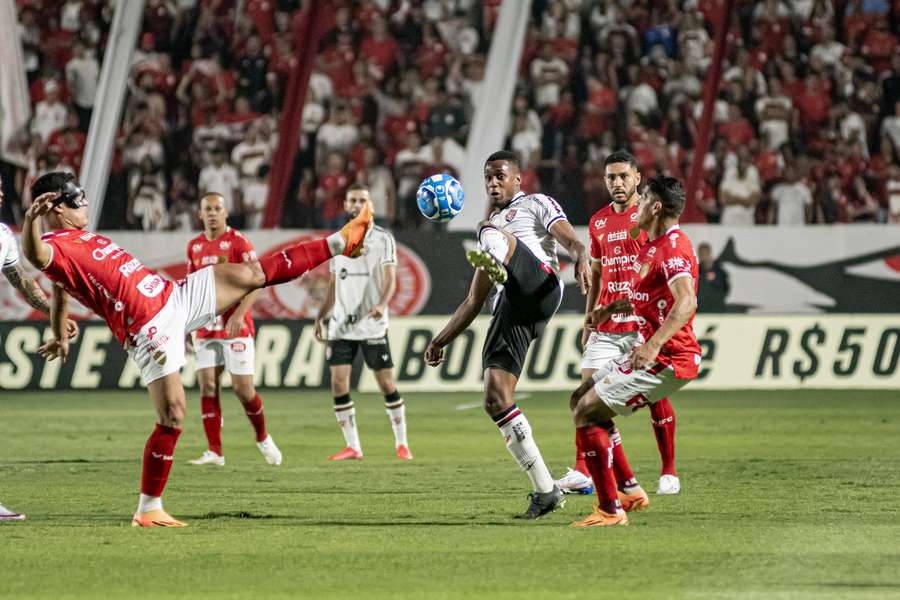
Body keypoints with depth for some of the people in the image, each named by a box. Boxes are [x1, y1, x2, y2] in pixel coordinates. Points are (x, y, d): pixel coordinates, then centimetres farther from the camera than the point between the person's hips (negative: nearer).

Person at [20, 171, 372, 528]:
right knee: (171, 417, -12)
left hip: (173, 295, 9)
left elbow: (60, 289, 31)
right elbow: (34, 254, -40)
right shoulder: (54, 247, -14)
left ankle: (339, 243, 24)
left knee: (255, 273, 13)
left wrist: (59, 337, 45)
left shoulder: (80, 237, 16)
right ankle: (147, 510, -1)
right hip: (151, 331, -9)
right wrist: (31, 217, -61)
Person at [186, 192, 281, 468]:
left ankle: (263, 439, 19)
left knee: (242, 387, -5)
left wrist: (239, 313, -23)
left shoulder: (238, 241, -7)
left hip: (235, 327, -5)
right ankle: (214, 452, -2)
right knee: (207, 385, -5)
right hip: (205, 328, 5)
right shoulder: (194, 246, 11)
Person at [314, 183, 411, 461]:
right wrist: (320, 317, 12)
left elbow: (390, 279, -10)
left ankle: (401, 443, 10)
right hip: (341, 325, 4)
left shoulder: (382, 239, 0)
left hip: (372, 324, -4)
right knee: (338, 383, -5)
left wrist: (382, 305, -28)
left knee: (386, 383, -2)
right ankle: (352, 447, 1)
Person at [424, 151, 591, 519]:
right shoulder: (490, 227, 39)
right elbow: (473, 302, 40)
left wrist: (581, 259, -24)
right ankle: (545, 491, -2)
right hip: (510, 307, 6)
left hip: (540, 286, -6)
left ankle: (495, 264, -65)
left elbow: (569, 239, -1)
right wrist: (441, 341, 33)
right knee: (495, 399, -5)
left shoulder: (535, 204, 20)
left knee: (491, 232, -26)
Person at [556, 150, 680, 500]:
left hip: (643, 323, -5)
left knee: (655, 398, -1)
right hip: (606, 326, 5)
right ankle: (583, 471, -8)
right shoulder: (599, 222, 14)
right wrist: (588, 318, 15)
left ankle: (669, 472, 12)